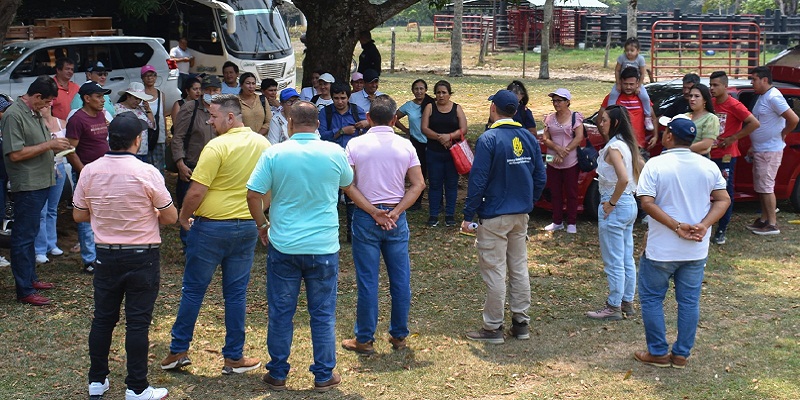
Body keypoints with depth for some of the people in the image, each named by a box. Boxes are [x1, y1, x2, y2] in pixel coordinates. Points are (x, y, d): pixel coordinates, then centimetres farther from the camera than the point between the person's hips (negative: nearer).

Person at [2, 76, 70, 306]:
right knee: (23, 237, -5)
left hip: (41, 183, 10)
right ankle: (24, 291, -2)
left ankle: (30, 278, 29)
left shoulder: (35, 114, 14)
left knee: (30, 234, 19)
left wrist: (55, 148, 6)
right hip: (27, 185, -10)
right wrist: (49, 145, -20)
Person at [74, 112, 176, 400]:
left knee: (102, 319, 14)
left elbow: (79, 215, 5)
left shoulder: (90, 171, -5)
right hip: (142, 257, -4)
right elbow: (171, 217, -9)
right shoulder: (147, 173, -16)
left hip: (106, 255, 4)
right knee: (138, 323, 3)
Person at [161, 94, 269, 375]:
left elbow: (196, 192, -18)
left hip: (212, 227, -5)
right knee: (236, 293, 11)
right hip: (248, 227, 5)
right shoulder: (263, 144, 3)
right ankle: (234, 357, 14)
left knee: (193, 289, 8)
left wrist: (184, 217, -2)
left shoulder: (217, 146, -17)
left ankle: (178, 351, 16)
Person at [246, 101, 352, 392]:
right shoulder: (334, 153, -5)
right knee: (323, 314, 11)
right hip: (324, 247, 0)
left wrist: (262, 225, 8)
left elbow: (253, 195, -8)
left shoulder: (274, 153, -8)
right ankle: (324, 376, 19)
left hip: (283, 246, 0)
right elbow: (347, 182, 15)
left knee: (280, 313, 11)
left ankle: (277, 375, 21)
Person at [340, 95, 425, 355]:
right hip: (396, 219, 1)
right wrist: (395, 212, -7)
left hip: (365, 217, -1)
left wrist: (373, 212, -9)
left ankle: (364, 340, 9)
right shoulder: (405, 146, 0)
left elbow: (348, 185, -10)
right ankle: (399, 336, 18)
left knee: (367, 281, 3)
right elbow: (418, 185, -4)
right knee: (400, 279, 10)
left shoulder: (355, 145, -4)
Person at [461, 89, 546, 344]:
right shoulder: (529, 139, 4)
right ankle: (521, 323, 20)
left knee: (494, 272, 0)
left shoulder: (488, 139, -15)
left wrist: (468, 215, -10)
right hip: (521, 216, 6)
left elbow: (478, 181, -17)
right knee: (519, 269, 14)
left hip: (494, 217, -6)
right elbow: (540, 178, 8)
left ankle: (493, 329, 6)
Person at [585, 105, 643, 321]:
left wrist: (611, 202, -18)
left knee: (613, 261, -1)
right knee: (627, 259, 16)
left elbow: (623, 179, -30)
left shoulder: (613, 147, -18)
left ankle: (613, 307, 7)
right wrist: (633, 192, 16)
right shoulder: (628, 145, 9)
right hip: (630, 205, 10)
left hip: (615, 208, -10)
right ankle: (627, 303, 24)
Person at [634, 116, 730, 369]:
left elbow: (647, 203, -19)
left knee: (651, 298, 12)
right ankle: (681, 354, 18)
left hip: (661, 250, -4)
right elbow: (723, 200, -1)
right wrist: (703, 226, -11)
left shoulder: (656, 165, -11)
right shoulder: (708, 166, 1)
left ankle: (658, 353, 15)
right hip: (697, 251, 4)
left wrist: (677, 226, -18)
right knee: (689, 301, 13)